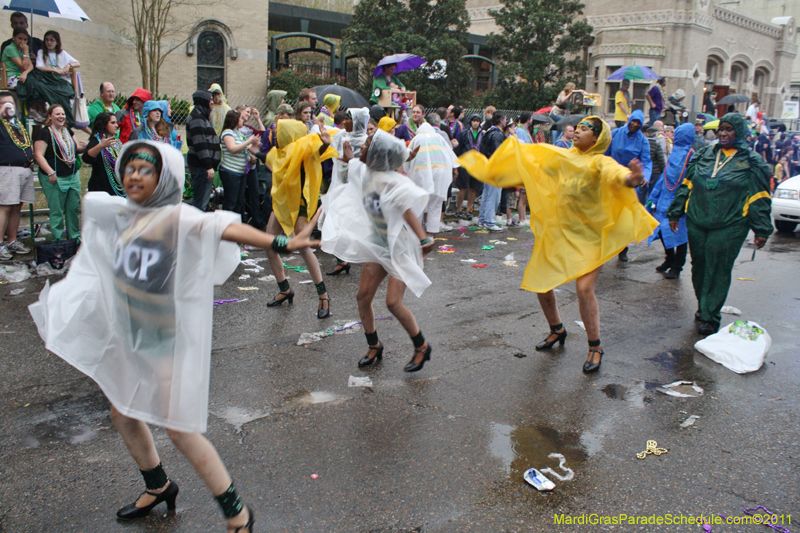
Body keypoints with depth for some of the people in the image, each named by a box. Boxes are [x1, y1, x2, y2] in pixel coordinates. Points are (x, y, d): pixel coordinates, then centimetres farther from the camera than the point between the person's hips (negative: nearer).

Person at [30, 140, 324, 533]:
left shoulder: (176, 217, -23)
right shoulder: (116, 211, 1)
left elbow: (223, 228, -41)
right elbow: (88, 202, 25)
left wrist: (278, 243, -54)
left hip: (167, 339, -8)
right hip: (127, 334, 8)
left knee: (179, 429, -7)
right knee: (123, 413, 21)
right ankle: (158, 486, 47)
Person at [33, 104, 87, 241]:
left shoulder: (68, 131, 14)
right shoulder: (45, 133, -8)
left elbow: (76, 148, 24)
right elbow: (38, 155, -15)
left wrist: (83, 147, -1)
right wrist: (50, 173, -22)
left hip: (73, 176, 7)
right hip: (55, 179, -7)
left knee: (74, 208, 11)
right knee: (57, 211, -2)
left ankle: (75, 237, 22)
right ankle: (58, 241, 6)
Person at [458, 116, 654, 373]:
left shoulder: (600, 163, -12)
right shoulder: (560, 156, 6)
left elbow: (615, 173, -35)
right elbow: (526, 159, 17)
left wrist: (631, 179, -59)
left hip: (588, 237, -6)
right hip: (558, 234, 6)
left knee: (584, 288, -17)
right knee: (541, 283, 8)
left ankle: (595, 348, 5)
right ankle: (557, 330, 36)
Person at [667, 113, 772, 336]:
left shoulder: (752, 162, 1)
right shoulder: (704, 154, 10)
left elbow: (759, 199, 0)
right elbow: (686, 185, 16)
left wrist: (761, 230, -3)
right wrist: (675, 213, 15)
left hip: (729, 227, -4)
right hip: (696, 222, 4)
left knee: (718, 270, -4)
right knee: (699, 265, 10)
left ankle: (710, 317, 5)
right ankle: (703, 306, 29)